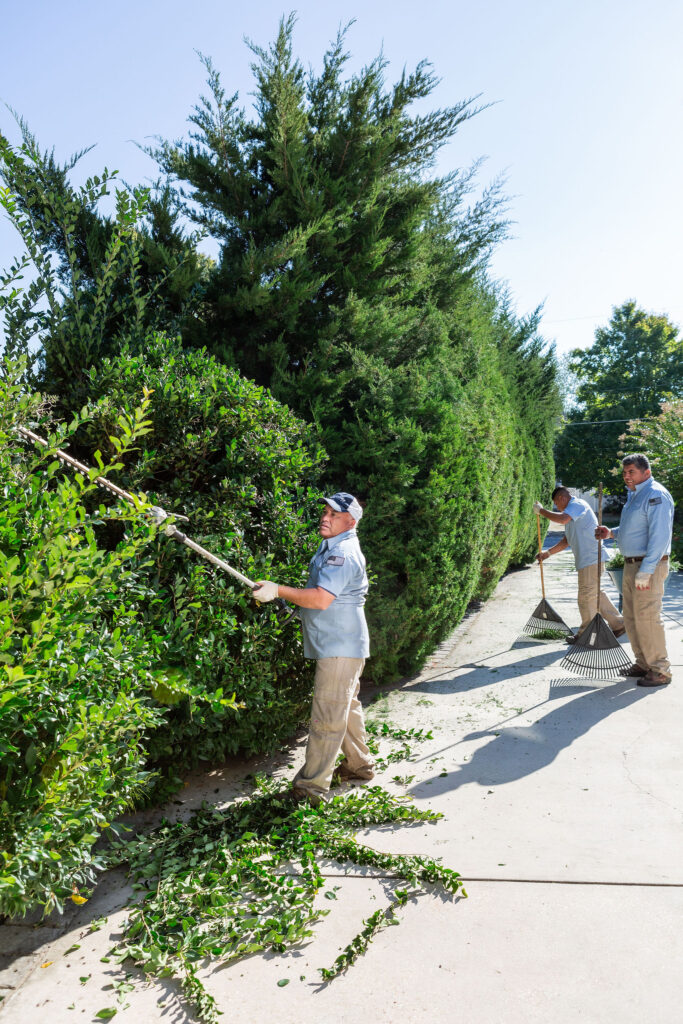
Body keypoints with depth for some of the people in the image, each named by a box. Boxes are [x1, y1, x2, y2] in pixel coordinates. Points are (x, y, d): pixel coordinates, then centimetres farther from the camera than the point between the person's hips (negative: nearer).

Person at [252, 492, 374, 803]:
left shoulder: (344, 553, -20)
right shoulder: (332, 547, 16)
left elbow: (321, 598, -29)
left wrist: (278, 590, -25)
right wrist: (298, 608, 20)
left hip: (340, 647, -11)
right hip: (337, 645, 11)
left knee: (327, 716, -6)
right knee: (346, 707, 21)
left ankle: (313, 785, 1)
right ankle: (360, 765, 35)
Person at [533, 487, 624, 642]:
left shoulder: (577, 504, -9)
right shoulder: (572, 511, 24)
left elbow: (562, 519, -30)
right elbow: (566, 541, 25)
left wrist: (541, 511, -18)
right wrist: (548, 552, 15)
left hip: (591, 559, -11)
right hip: (588, 559, 11)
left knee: (586, 596, -2)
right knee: (594, 594, 17)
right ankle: (617, 624, 25)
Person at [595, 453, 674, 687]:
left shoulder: (655, 495, -15)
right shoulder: (634, 495, 17)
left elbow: (659, 535, -22)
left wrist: (645, 571, -25)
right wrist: (612, 533, 11)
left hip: (649, 565, -10)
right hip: (632, 564, 10)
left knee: (647, 617, -7)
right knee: (631, 617, 14)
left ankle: (660, 671, 4)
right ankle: (643, 664, 25)